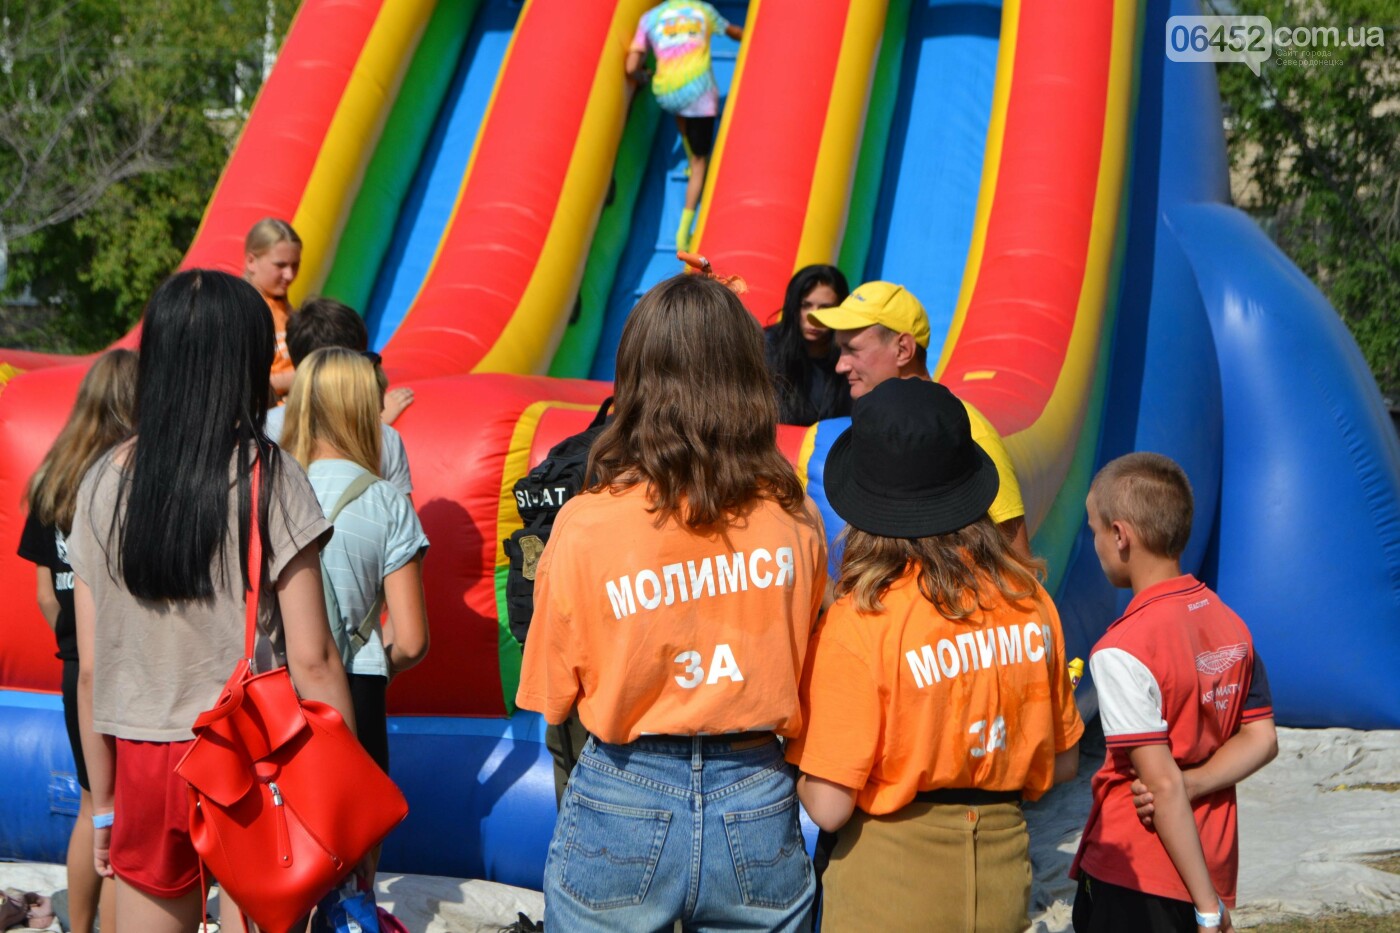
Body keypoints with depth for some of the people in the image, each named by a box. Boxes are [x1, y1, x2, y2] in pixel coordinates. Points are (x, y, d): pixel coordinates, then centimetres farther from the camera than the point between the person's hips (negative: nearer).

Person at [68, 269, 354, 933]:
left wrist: (104, 802, 14)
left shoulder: (104, 481, 1)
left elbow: (91, 669, 4)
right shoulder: (267, 478, -10)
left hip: (143, 765, 4)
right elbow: (311, 660, -11)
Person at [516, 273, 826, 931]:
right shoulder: (795, 519, -9)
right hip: (757, 809, 2)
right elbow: (803, 675, 6)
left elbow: (552, 698, -4)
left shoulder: (585, 524, -15)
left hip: (621, 809, -1)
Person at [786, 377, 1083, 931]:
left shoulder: (858, 622, -18)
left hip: (890, 887, -4)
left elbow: (828, 806, -17)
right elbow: (1063, 761, 7)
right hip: (1003, 867, 4)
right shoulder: (1029, 600, -4)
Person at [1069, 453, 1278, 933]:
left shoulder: (1122, 651, -20)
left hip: (1133, 881, -7)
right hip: (1215, 870, 7)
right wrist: (1191, 785, -9)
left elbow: (1163, 786, -20)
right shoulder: (1229, 623, 3)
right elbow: (1261, 740, 5)